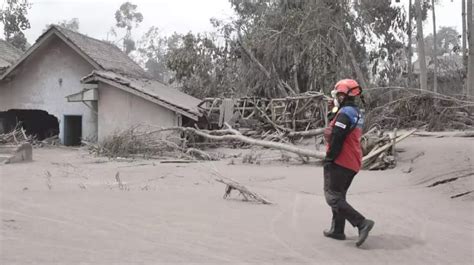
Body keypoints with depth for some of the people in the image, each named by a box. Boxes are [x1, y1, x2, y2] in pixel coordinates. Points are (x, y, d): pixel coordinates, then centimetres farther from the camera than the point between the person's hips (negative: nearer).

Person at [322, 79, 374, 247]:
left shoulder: (344, 113, -17)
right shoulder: (357, 113, 14)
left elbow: (336, 139, -20)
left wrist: (329, 158, -13)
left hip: (340, 162, -10)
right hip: (353, 164, 10)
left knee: (333, 197, -5)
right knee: (339, 195, 19)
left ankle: (362, 223, -12)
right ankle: (337, 230, 24)